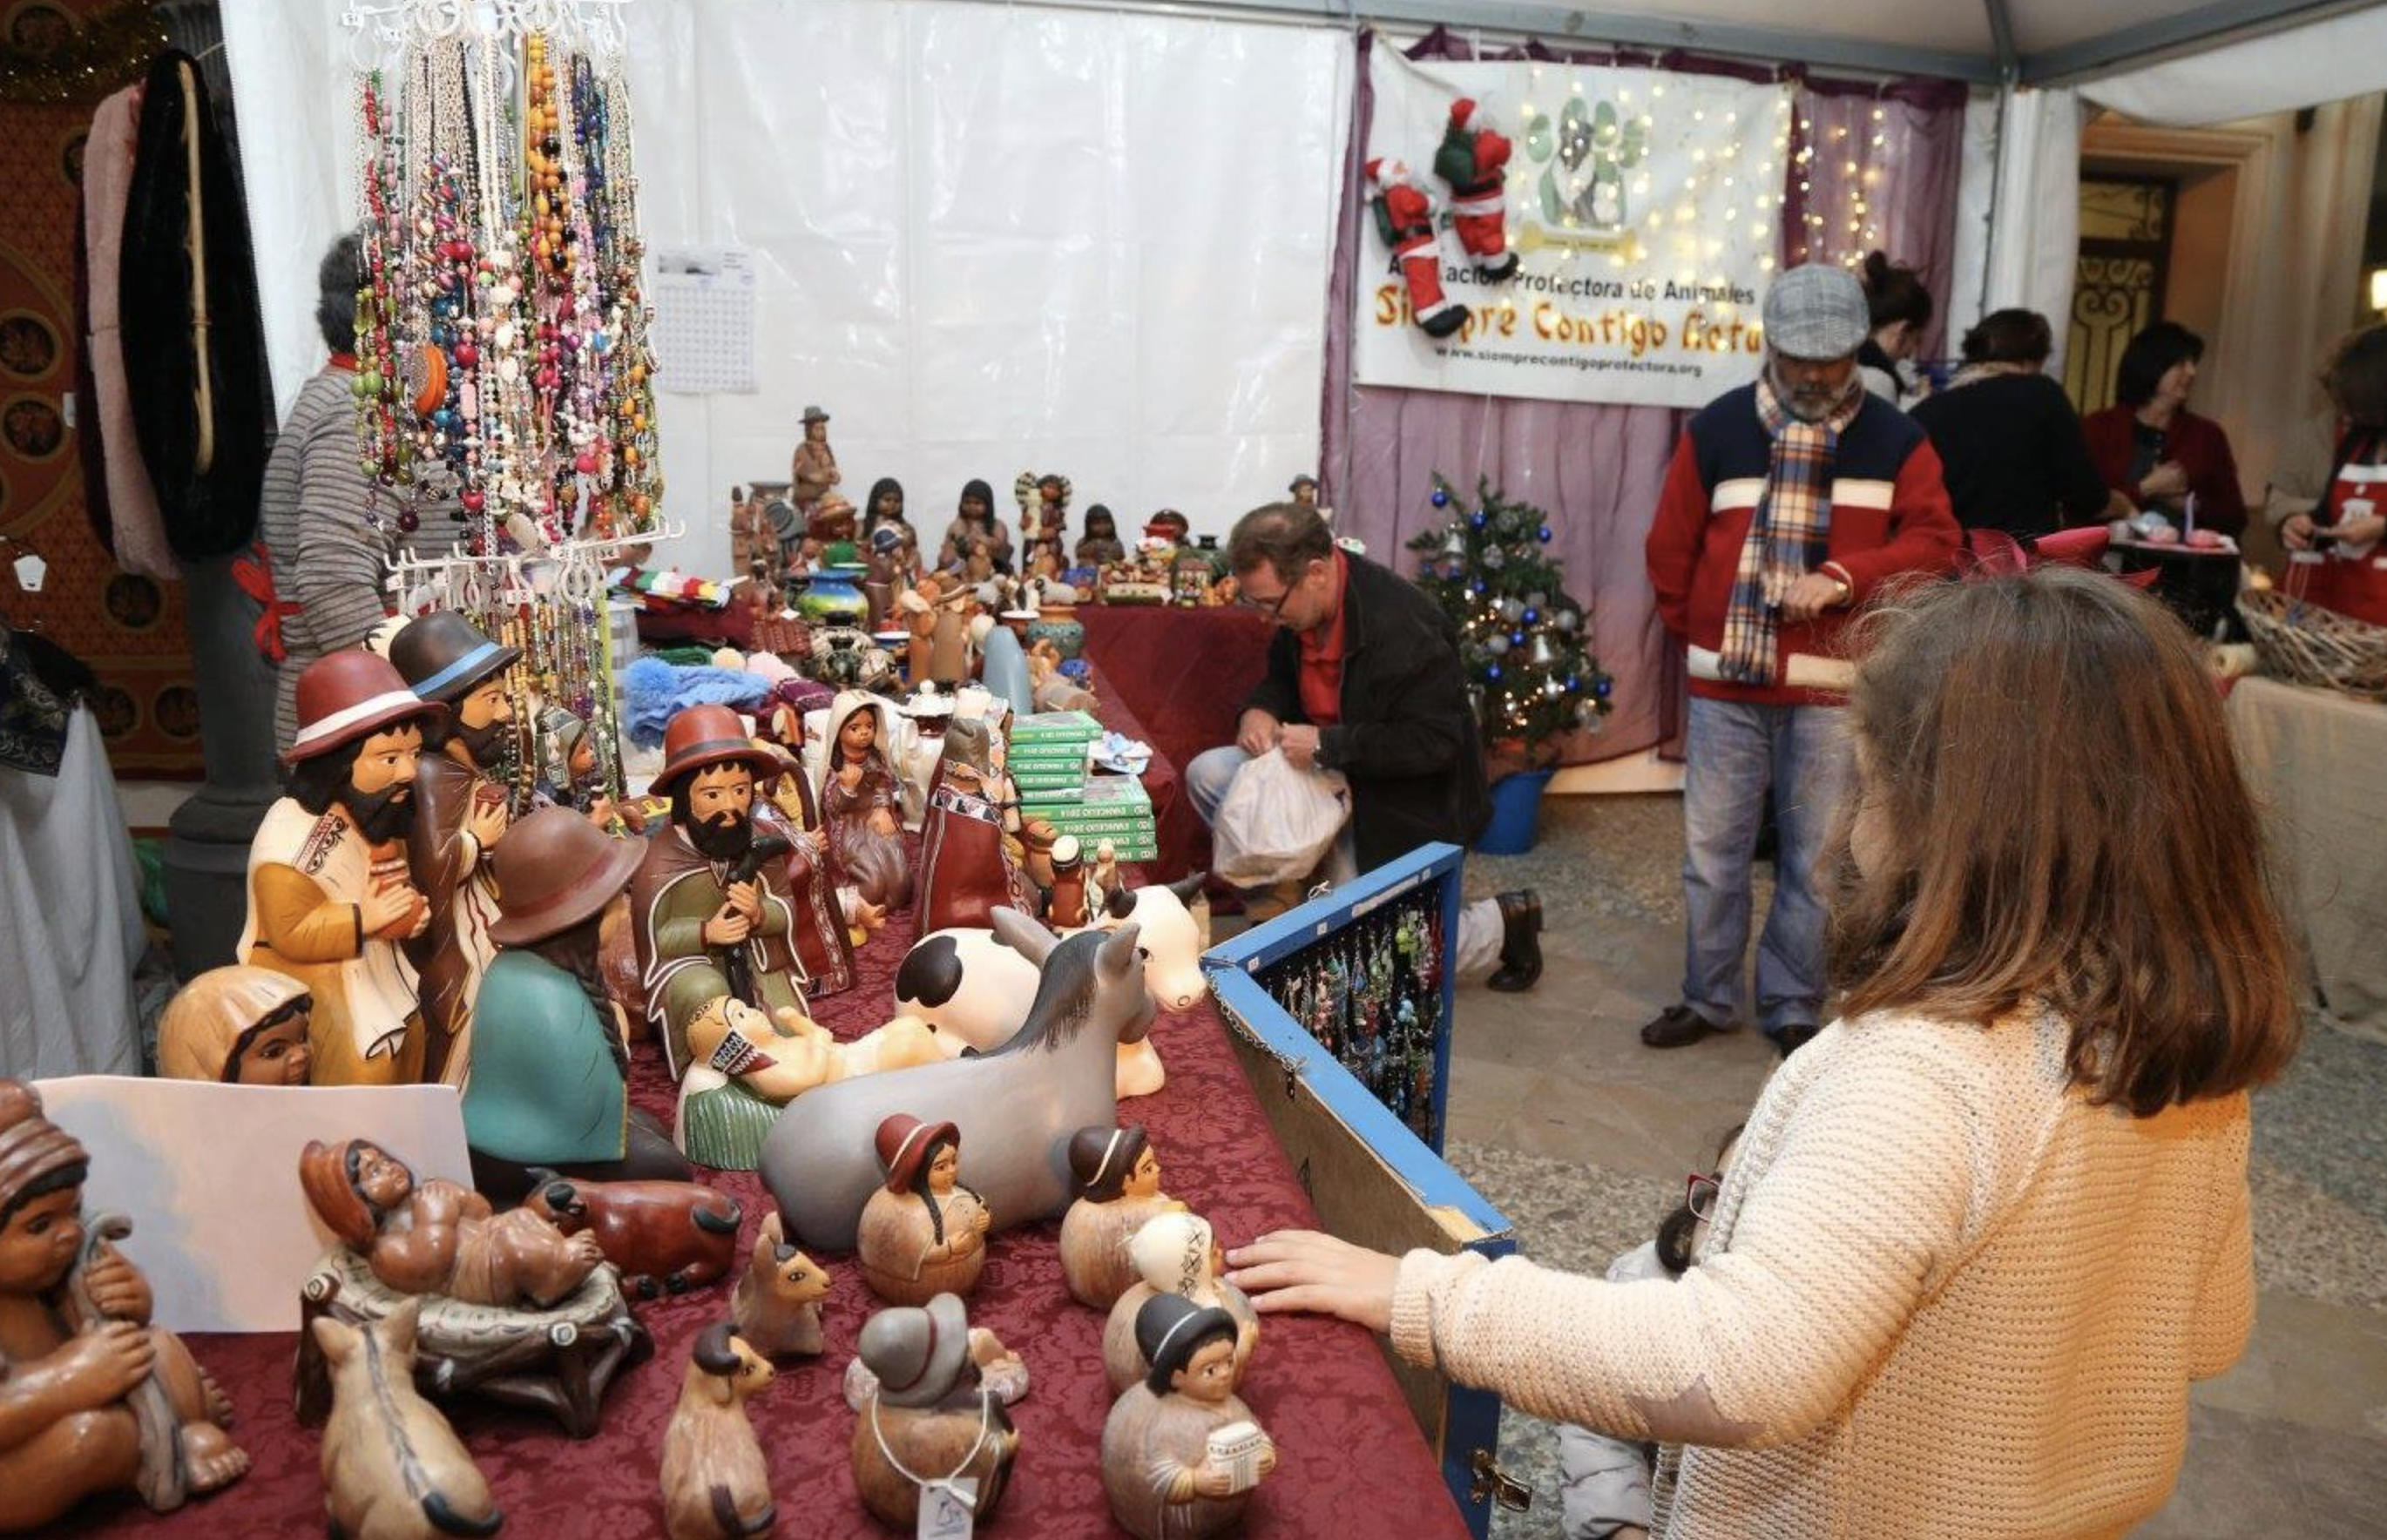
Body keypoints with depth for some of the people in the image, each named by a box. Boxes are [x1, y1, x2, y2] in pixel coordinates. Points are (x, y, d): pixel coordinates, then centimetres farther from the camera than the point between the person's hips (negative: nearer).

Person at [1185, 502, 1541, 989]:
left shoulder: (1402, 629, -32)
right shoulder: (1299, 603, -7)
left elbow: (1435, 743, -30)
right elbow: (1282, 676, 11)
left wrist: (1326, 746, -31)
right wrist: (1258, 711, -13)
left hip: (1400, 803, -8)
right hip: (1325, 764, 8)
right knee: (1206, 774, -6)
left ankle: (1502, 922, 12)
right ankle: (1286, 890, 8)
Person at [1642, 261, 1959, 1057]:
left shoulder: (1896, 439, 3)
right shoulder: (1717, 428, 3)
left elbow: (1933, 541, -6)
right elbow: (1671, 546, 9)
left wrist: (1843, 576, -20)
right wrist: (1699, 632, 10)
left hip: (1834, 690, -1)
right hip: (1726, 684, 1)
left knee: (1815, 858, 8)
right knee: (1712, 849, 7)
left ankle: (1793, 1006, 22)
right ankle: (1707, 998, 22)